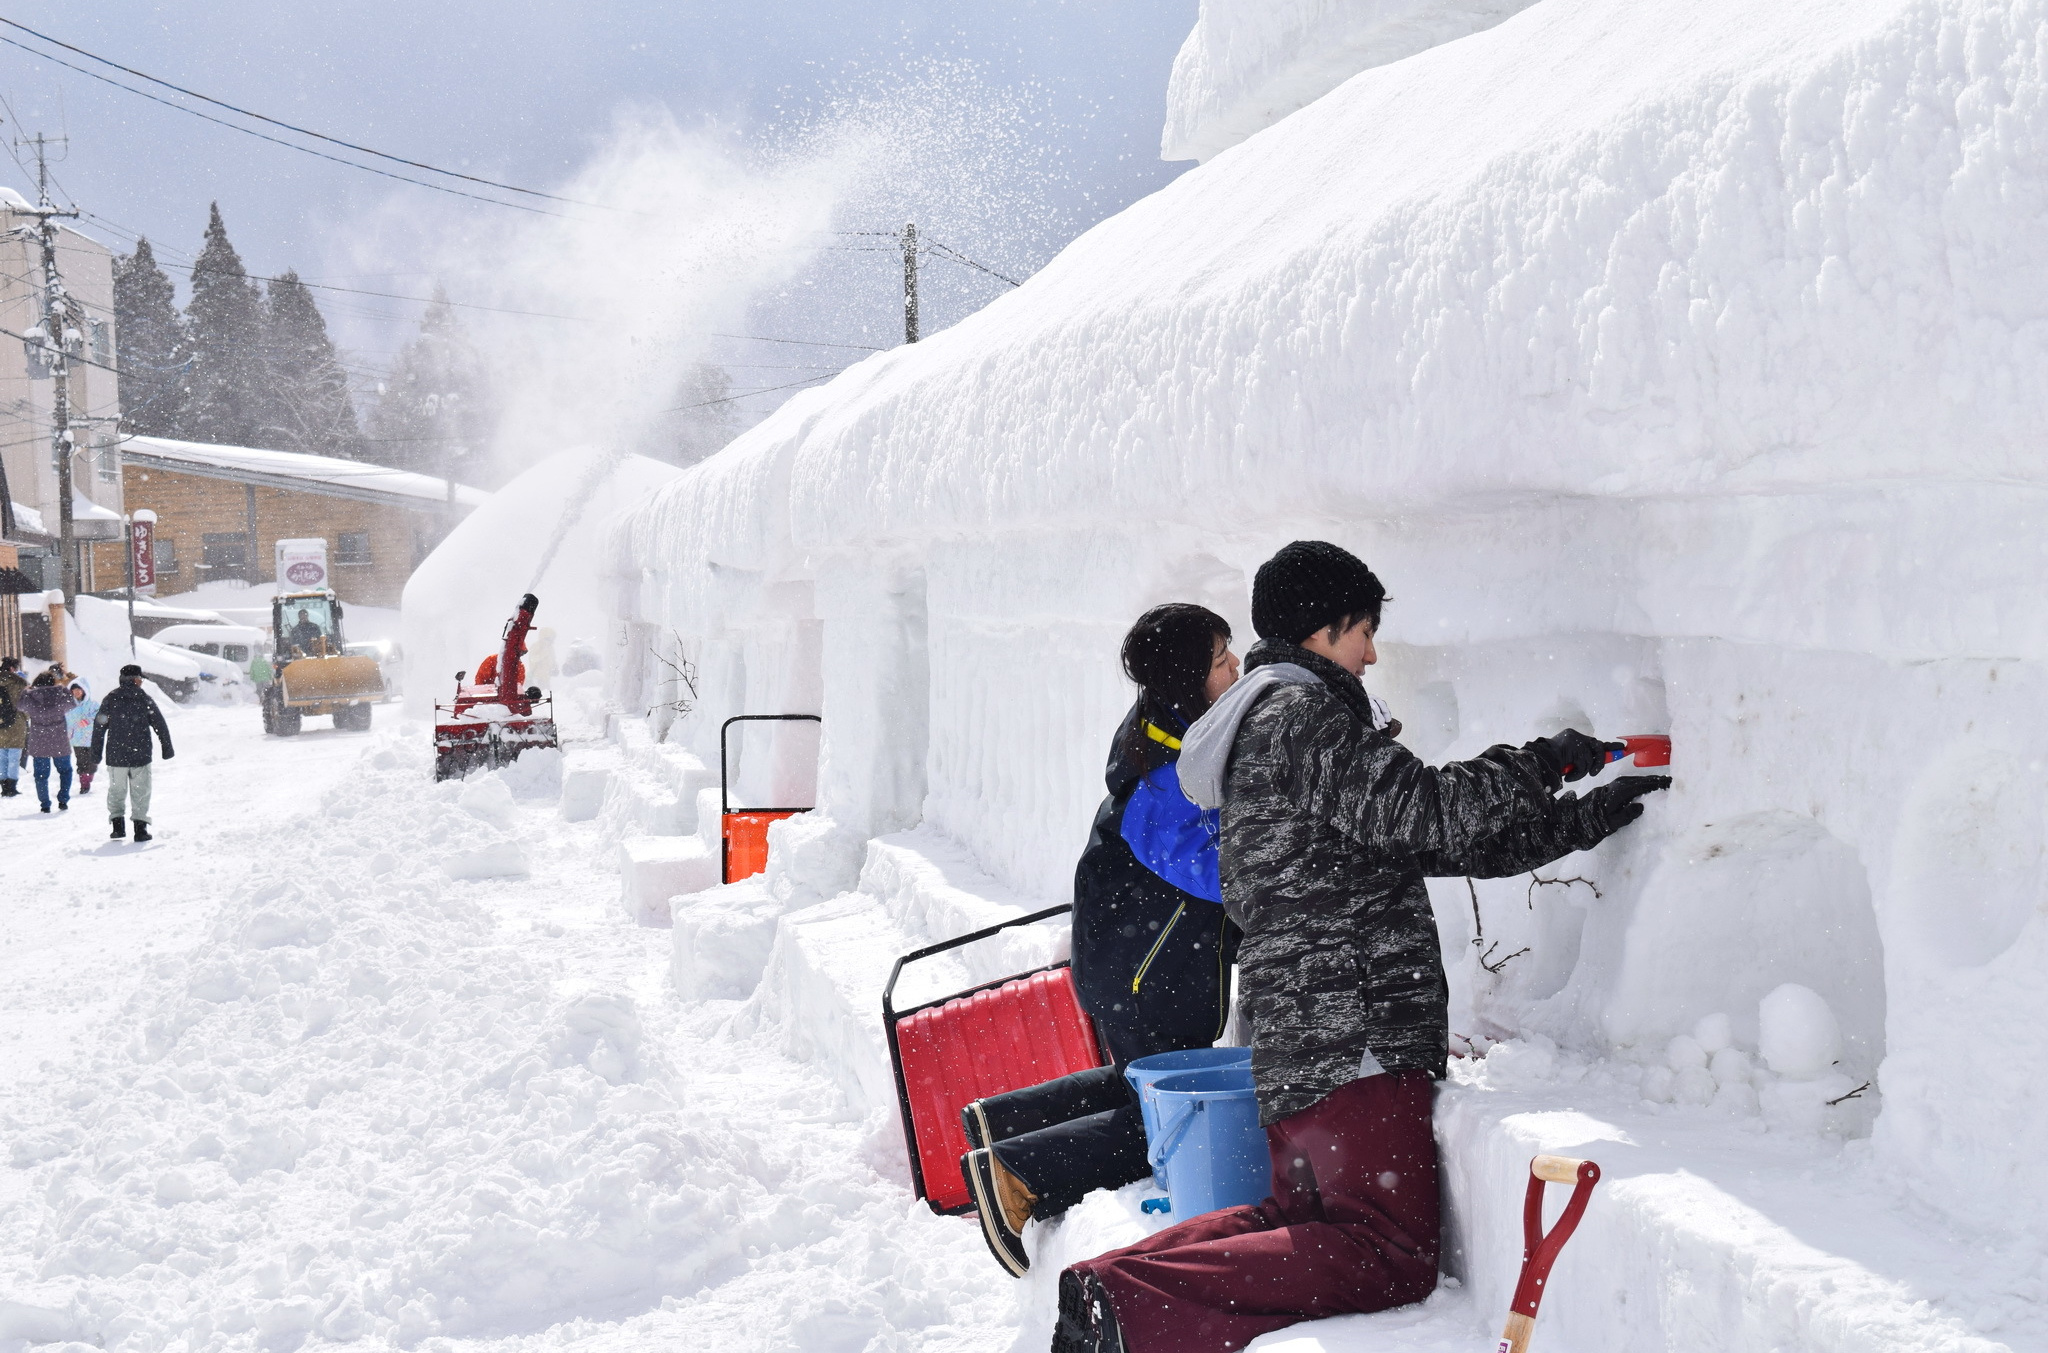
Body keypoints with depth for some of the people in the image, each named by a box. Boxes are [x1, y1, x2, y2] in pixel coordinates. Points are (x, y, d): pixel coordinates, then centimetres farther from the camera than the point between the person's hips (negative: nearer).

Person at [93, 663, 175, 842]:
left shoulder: (110, 699, 1)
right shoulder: (145, 699, -1)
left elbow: (99, 725, 1)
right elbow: (160, 725, 1)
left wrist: (97, 751, 8)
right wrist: (167, 748, 9)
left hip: (115, 756, 1)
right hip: (140, 755, -1)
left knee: (116, 791, 13)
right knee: (140, 792, 6)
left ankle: (118, 825, 5)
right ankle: (140, 828, 2)